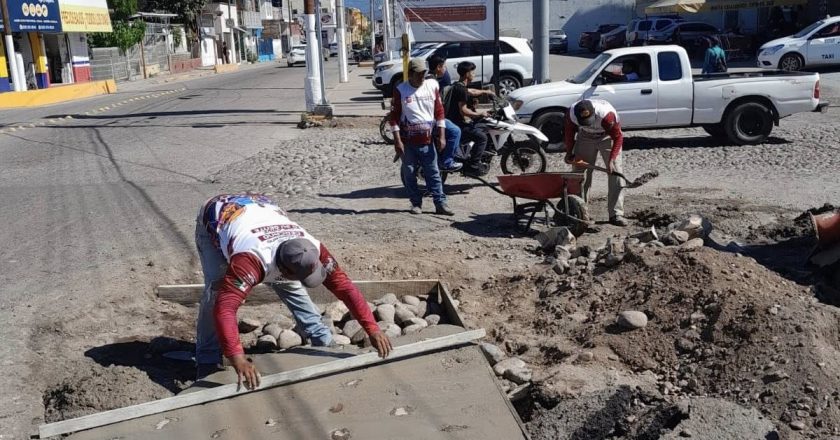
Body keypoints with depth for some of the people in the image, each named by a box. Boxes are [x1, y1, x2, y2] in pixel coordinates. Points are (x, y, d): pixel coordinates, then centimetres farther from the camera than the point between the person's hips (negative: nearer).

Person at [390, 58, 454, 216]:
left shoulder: (432, 86, 2)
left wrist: (441, 136, 1)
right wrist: (397, 141, -10)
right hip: (408, 141, -1)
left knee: (433, 173, 3)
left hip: (427, 140, 2)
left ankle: (440, 203, 5)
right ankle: (416, 203, 18)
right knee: (409, 174, 6)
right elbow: (394, 116, -4)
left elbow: (439, 111, 6)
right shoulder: (400, 90, -5)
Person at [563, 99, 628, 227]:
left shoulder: (607, 115, -38)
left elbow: (618, 137, -25)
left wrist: (611, 159, -30)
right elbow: (570, 133, -4)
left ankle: (616, 214, -10)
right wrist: (569, 153, 1)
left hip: (607, 137, -3)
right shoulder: (571, 115, -27)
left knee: (615, 173, -12)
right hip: (586, 137, 3)